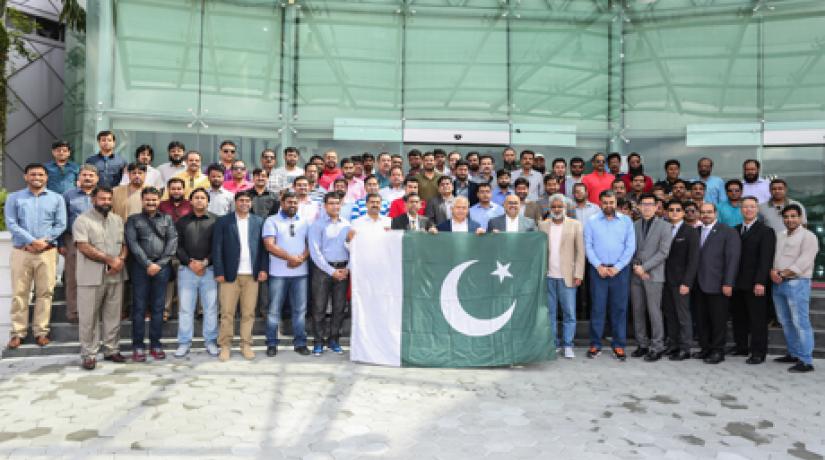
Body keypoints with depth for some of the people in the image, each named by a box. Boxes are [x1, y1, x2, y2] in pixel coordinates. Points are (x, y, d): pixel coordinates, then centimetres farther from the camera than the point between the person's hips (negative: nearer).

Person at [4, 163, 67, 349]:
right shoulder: (14, 198, 7)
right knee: (19, 293, 2)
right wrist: (32, 241, -14)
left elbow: (60, 225, 2)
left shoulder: (56, 198, 9)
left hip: (47, 252, 0)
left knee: (45, 292, 1)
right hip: (21, 252, 0)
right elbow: (11, 224, -3)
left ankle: (41, 331, 9)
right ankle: (18, 332, 9)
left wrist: (44, 241, -12)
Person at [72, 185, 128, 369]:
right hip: (91, 277, -5)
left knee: (113, 315, 10)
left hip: (115, 276, 5)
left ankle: (112, 350, 21)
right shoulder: (82, 220, -5)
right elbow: (84, 247, -14)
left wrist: (121, 260, -10)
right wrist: (110, 259, -15)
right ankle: (89, 354, 11)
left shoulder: (118, 220, 12)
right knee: (89, 317, 2)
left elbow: (125, 243, 11)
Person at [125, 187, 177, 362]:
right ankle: (138, 345, 8)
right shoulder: (133, 220, 8)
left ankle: (155, 344, 13)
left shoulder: (167, 219, 12)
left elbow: (172, 241, 3)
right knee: (139, 307, 1)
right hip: (140, 266, -1)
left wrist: (160, 263, -8)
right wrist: (148, 264, -12)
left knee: (158, 307, 6)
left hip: (162, 267, 1)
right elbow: (133, 243, -3)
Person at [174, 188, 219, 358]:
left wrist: (205, 262, -12)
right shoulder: (182, 221, 9)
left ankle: (210, 341, 14)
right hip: (186, 269, 1)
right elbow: (177, 246, 3)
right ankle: (184, 342, 14)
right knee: (185, 308, 5)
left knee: (211, 307, 4)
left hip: (209, 270, -1)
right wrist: (190, 263, -10)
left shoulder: (216, 220, 4)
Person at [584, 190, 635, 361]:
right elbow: (588, 246, 1)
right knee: (597, 307, 1)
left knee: (619, 308, 3)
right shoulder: (591, 222, 4)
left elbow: (630, 247, 0)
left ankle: (618, 345, 11)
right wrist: (599, 266, -9)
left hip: (620, 270, 1)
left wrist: (617, 267, -8)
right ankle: (595, 344, 7)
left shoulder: (626, 221, 5)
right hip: (598, 269, 0)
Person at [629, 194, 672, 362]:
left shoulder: (664, 226, 1)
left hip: (654, 275, -4)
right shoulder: (634, 226, 12)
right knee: (638, 311, 7)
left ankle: (657, 346, 5)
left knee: (654, 311, -4)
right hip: (635, 275, 4)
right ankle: (642, 344, 17)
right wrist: (635, 266, -7)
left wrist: (644, 267, -12)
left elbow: (663, 252, -7)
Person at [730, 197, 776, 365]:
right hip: (737, 283, 5)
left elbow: (766, 259, -10)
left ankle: (758, 352, 9)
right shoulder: (734, 230, 12)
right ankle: (741, 346, 22)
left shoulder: (765, 231, -2)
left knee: (758, 319, 2)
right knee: (738, 317, 10)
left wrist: (760, 282, -17)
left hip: (755, 284, -4)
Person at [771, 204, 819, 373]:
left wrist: (782, 274, -13)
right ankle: (794, 354, 25)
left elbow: (803, 263, -15)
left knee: (800, 322, -8)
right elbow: (772, 256, 13)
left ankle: (806, 361, -5)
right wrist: (772, 271, -6)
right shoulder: (780, 236, 17)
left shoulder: (808, 237, -5)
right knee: (786, 322, 13)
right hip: (778, 284, 7)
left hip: (797, 283, -7)